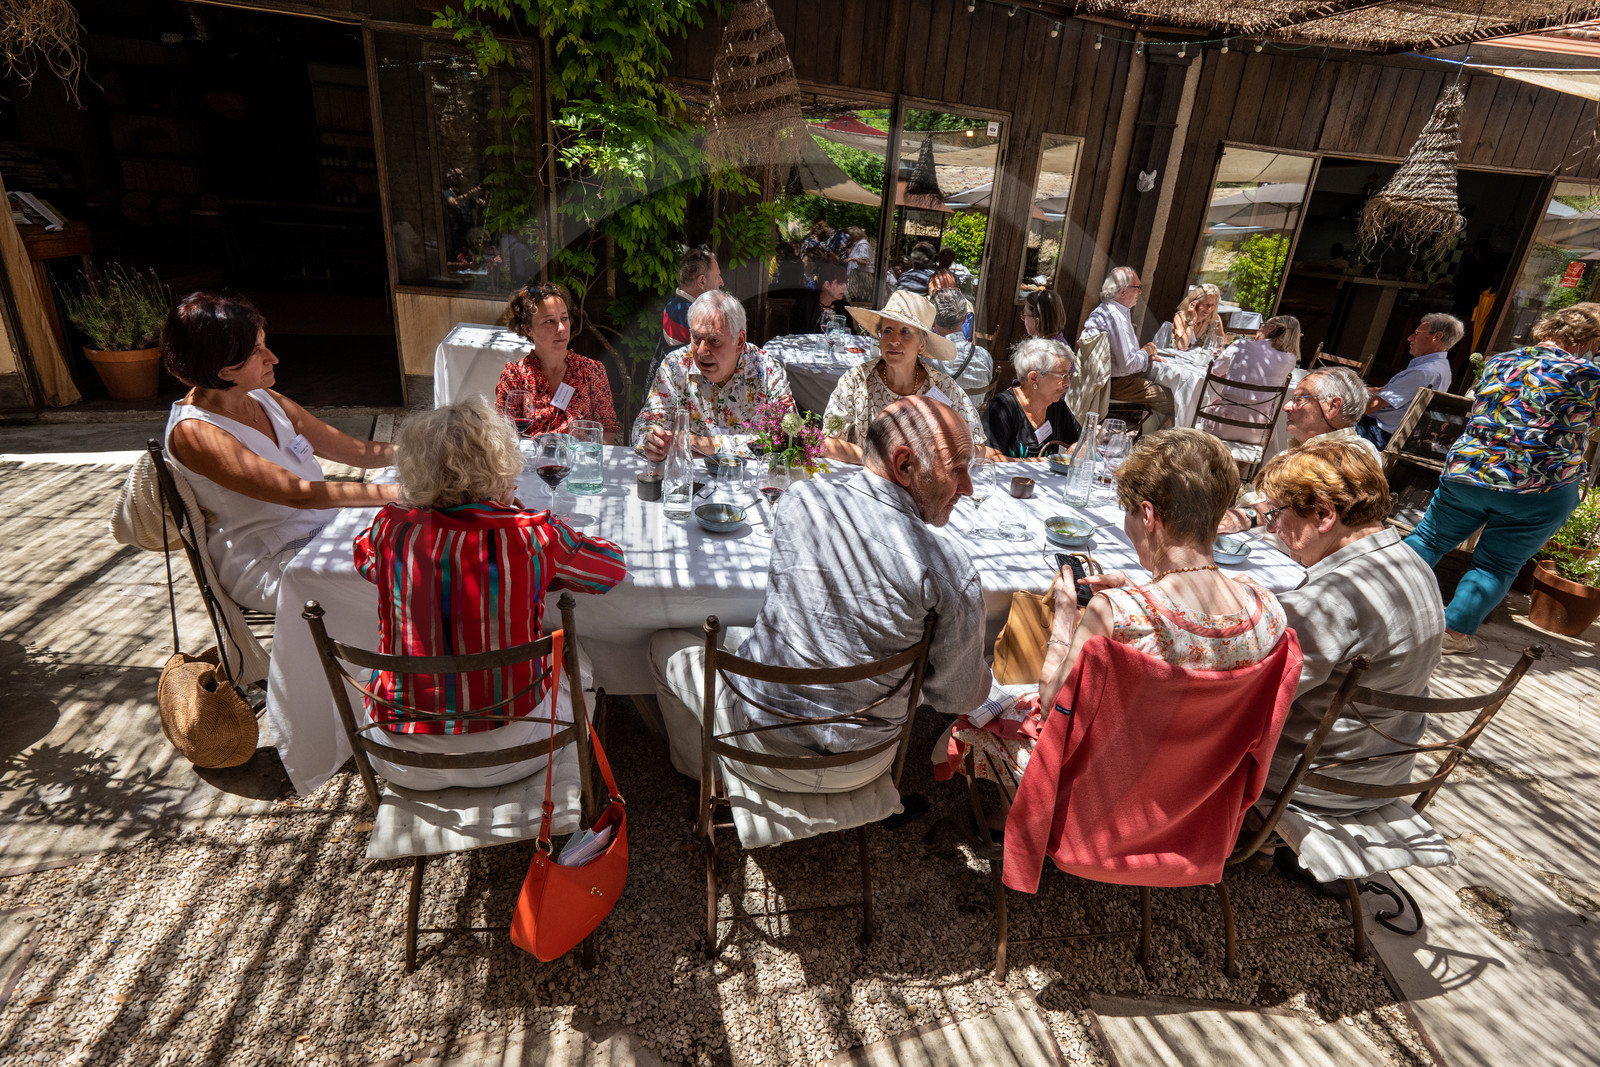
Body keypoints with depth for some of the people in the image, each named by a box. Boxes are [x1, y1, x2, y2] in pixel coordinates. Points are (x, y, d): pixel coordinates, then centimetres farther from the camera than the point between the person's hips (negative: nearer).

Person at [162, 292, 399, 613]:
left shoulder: (263, 399, 6)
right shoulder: (194, 431, -17)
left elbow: (357, 450, 8)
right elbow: (298, 493, -28)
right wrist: (405, 491, -35)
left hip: (323, 529, 8)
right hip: (266, 567, -8)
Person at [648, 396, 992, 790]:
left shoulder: (799, 501, -15)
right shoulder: (949, 567, -23)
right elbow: (960, 698, -11)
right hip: (858, 771, 1)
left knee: (667, 643, 29)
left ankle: (703, 776, 52)